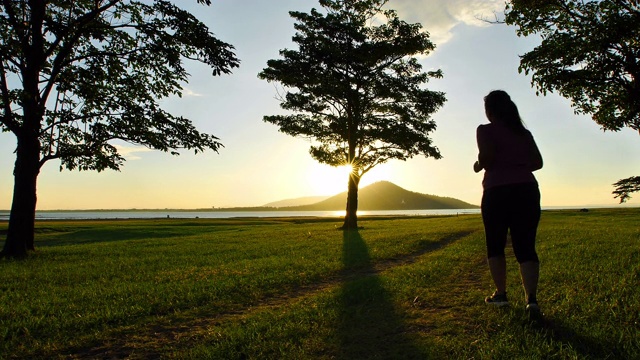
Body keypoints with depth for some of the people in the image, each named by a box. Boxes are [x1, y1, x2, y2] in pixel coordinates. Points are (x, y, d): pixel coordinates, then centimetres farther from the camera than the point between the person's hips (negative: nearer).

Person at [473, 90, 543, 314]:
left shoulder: (486, 130, -1)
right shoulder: (524, 133, 15)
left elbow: (486, 158, -14)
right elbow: (537, 162, 13)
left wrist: (478, 166, 6)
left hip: (497, 192, -4)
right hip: (527, 190, 4)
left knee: (495, 245, 10)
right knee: (525, 246, 1)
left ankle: (501, 294, 13)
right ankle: (531, 297, -11)